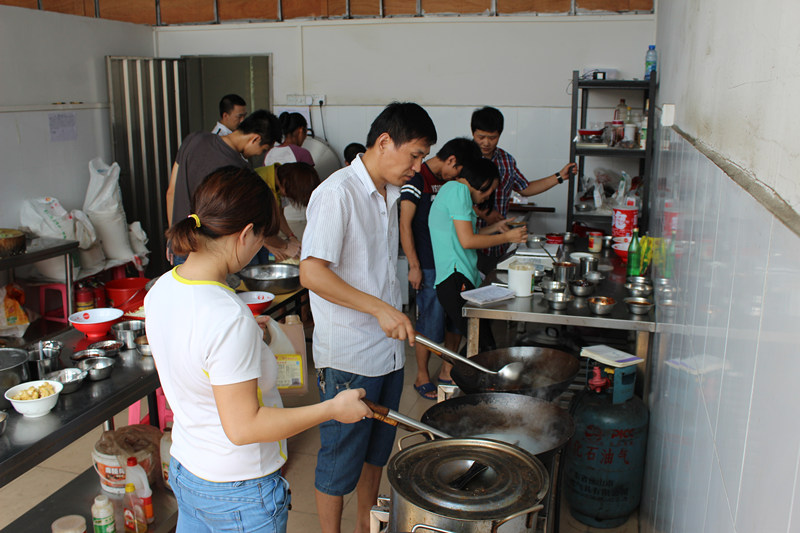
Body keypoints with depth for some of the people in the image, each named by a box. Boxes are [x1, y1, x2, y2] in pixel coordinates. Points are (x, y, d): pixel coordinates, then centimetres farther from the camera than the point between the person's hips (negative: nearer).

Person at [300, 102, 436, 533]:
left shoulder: (390, 193, 11)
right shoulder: (337, 192, -17)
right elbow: (312, 273, -25)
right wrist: (380, 309, -26)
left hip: (388, 348, 9)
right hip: (349, 357, -8)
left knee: (377, 448, 22)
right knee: (341, 457, 7)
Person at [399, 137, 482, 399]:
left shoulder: (446, 181, 13)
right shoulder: (417, 179, -12)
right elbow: (405, 225, -14)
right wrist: (414, 266, -16)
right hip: (427, 267, -8)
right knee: (430, 323, 0)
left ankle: (447, 370, 27)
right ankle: (422, 377, 16)